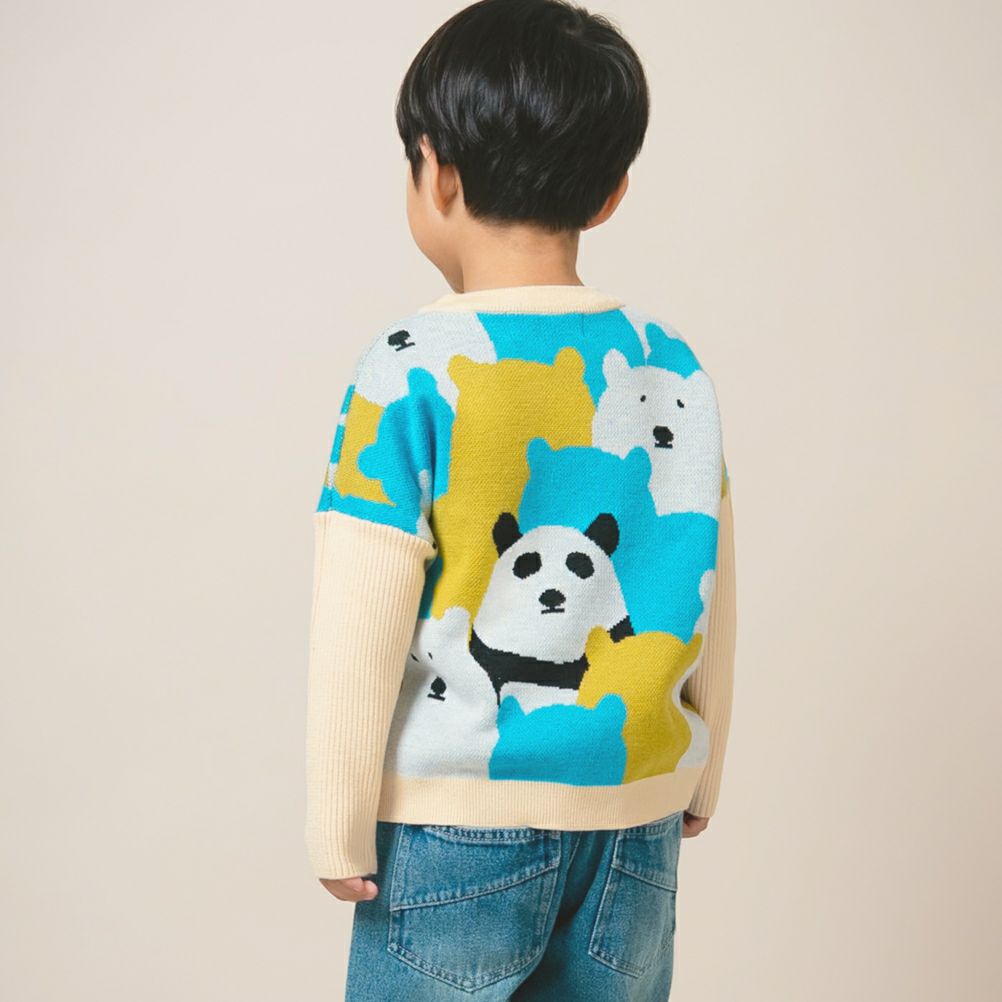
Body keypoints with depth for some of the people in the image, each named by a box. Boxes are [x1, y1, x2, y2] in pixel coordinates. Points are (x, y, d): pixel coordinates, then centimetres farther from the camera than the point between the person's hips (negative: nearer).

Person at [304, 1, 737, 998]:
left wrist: (338, 832, -2)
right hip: (636, 823, 4)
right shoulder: (675, 369, 0)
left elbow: (357, 637, -13)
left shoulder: (411, 372, -14)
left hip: (458, 827, -4)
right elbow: (708, 602, 8)